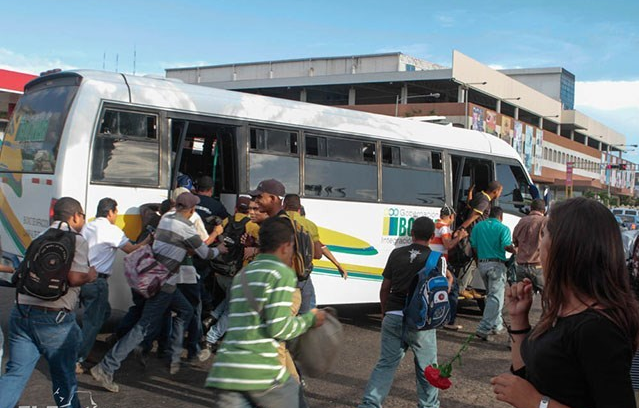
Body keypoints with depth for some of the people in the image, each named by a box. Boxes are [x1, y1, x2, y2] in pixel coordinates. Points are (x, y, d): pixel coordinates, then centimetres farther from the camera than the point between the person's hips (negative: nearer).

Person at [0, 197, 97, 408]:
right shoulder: (76, 241, -7)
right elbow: (75, 278, -19)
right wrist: (90, 275, 1)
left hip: (21, 313, 6)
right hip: (54, 319, -6)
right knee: (64, 377, 14)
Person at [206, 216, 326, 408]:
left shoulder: (241, 275, 20)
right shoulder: (282, 273, -4)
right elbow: (278, 327, -12)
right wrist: (310, 319, 5)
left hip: (224, 371, 6)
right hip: (261, 372, -6)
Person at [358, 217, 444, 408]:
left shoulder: (396, 254, 5)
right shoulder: (437, 259, -3)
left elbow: (385, 289, 10)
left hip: (393, 318, 3)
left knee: (386, 363, 9)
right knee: (426, 367, 14)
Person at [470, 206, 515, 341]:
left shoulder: (478, 226, 10)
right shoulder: (503, 228, -5)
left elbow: (473, 246, 8)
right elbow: (507, 246, -15)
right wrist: (516, 250, 4)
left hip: (482, 263, 6)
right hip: (496, 264, -6)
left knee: (491, 295, 19)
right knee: (495, 297, -5)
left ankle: (497, 325, 24)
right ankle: (483, 328, -14)